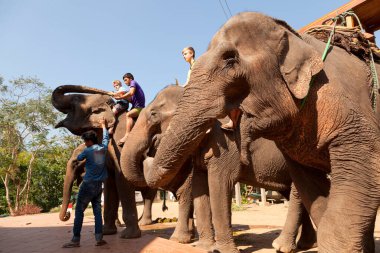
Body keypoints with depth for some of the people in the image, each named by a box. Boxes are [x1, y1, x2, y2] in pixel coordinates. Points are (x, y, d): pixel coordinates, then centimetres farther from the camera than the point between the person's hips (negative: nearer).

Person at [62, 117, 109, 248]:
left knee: (79, 211, 0)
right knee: (97, 211, 7)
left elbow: (78, 158, 9)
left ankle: (76, 240, 0)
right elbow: (106, 137, 22)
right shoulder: (103, 148, 4)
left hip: (88, 184, -5)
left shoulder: (87, 151, -10)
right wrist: (103, 125, 35)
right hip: (99, 185, 6)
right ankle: (99, 238, 4)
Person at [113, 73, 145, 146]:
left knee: (128, 114, -31)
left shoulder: (133, 82, 0)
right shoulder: (134, 85, 25)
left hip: (139, 107, -11)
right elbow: (132, 100, 16)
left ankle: (127, 135, -42)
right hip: (136, 107, 11)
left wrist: (121, 97, -17)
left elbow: (131, 93, -22)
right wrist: (123, 97, 2)